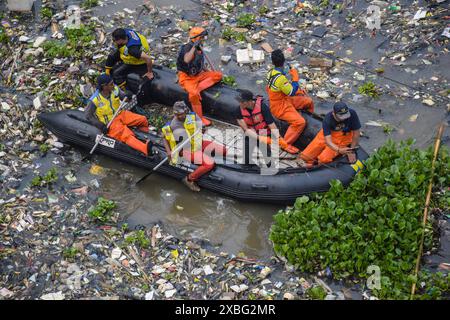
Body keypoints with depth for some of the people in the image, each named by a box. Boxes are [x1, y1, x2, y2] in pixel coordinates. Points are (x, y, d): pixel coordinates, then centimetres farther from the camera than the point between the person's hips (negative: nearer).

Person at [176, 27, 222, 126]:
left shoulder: (199, 48, 8)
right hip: (187, 77, -8)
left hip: (198, 75, 8)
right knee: (194, 94, -35)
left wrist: (208, 71, 11)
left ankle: (198, 88, -21)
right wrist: (194, 47, -37)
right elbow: (186, 60, -40)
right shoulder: (187, 48, -17)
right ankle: (200, 118, -24)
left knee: (218, 75, -7)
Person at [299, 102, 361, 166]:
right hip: (327, 135, 1)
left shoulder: (352, 114, -27)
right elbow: (328, 141, -30)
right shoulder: (327, 119, -25)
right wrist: (339, 150, -49)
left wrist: (352, 151, -13)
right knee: (305, 156, -7)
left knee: (324, 159, -24)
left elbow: (356, 133, -14)